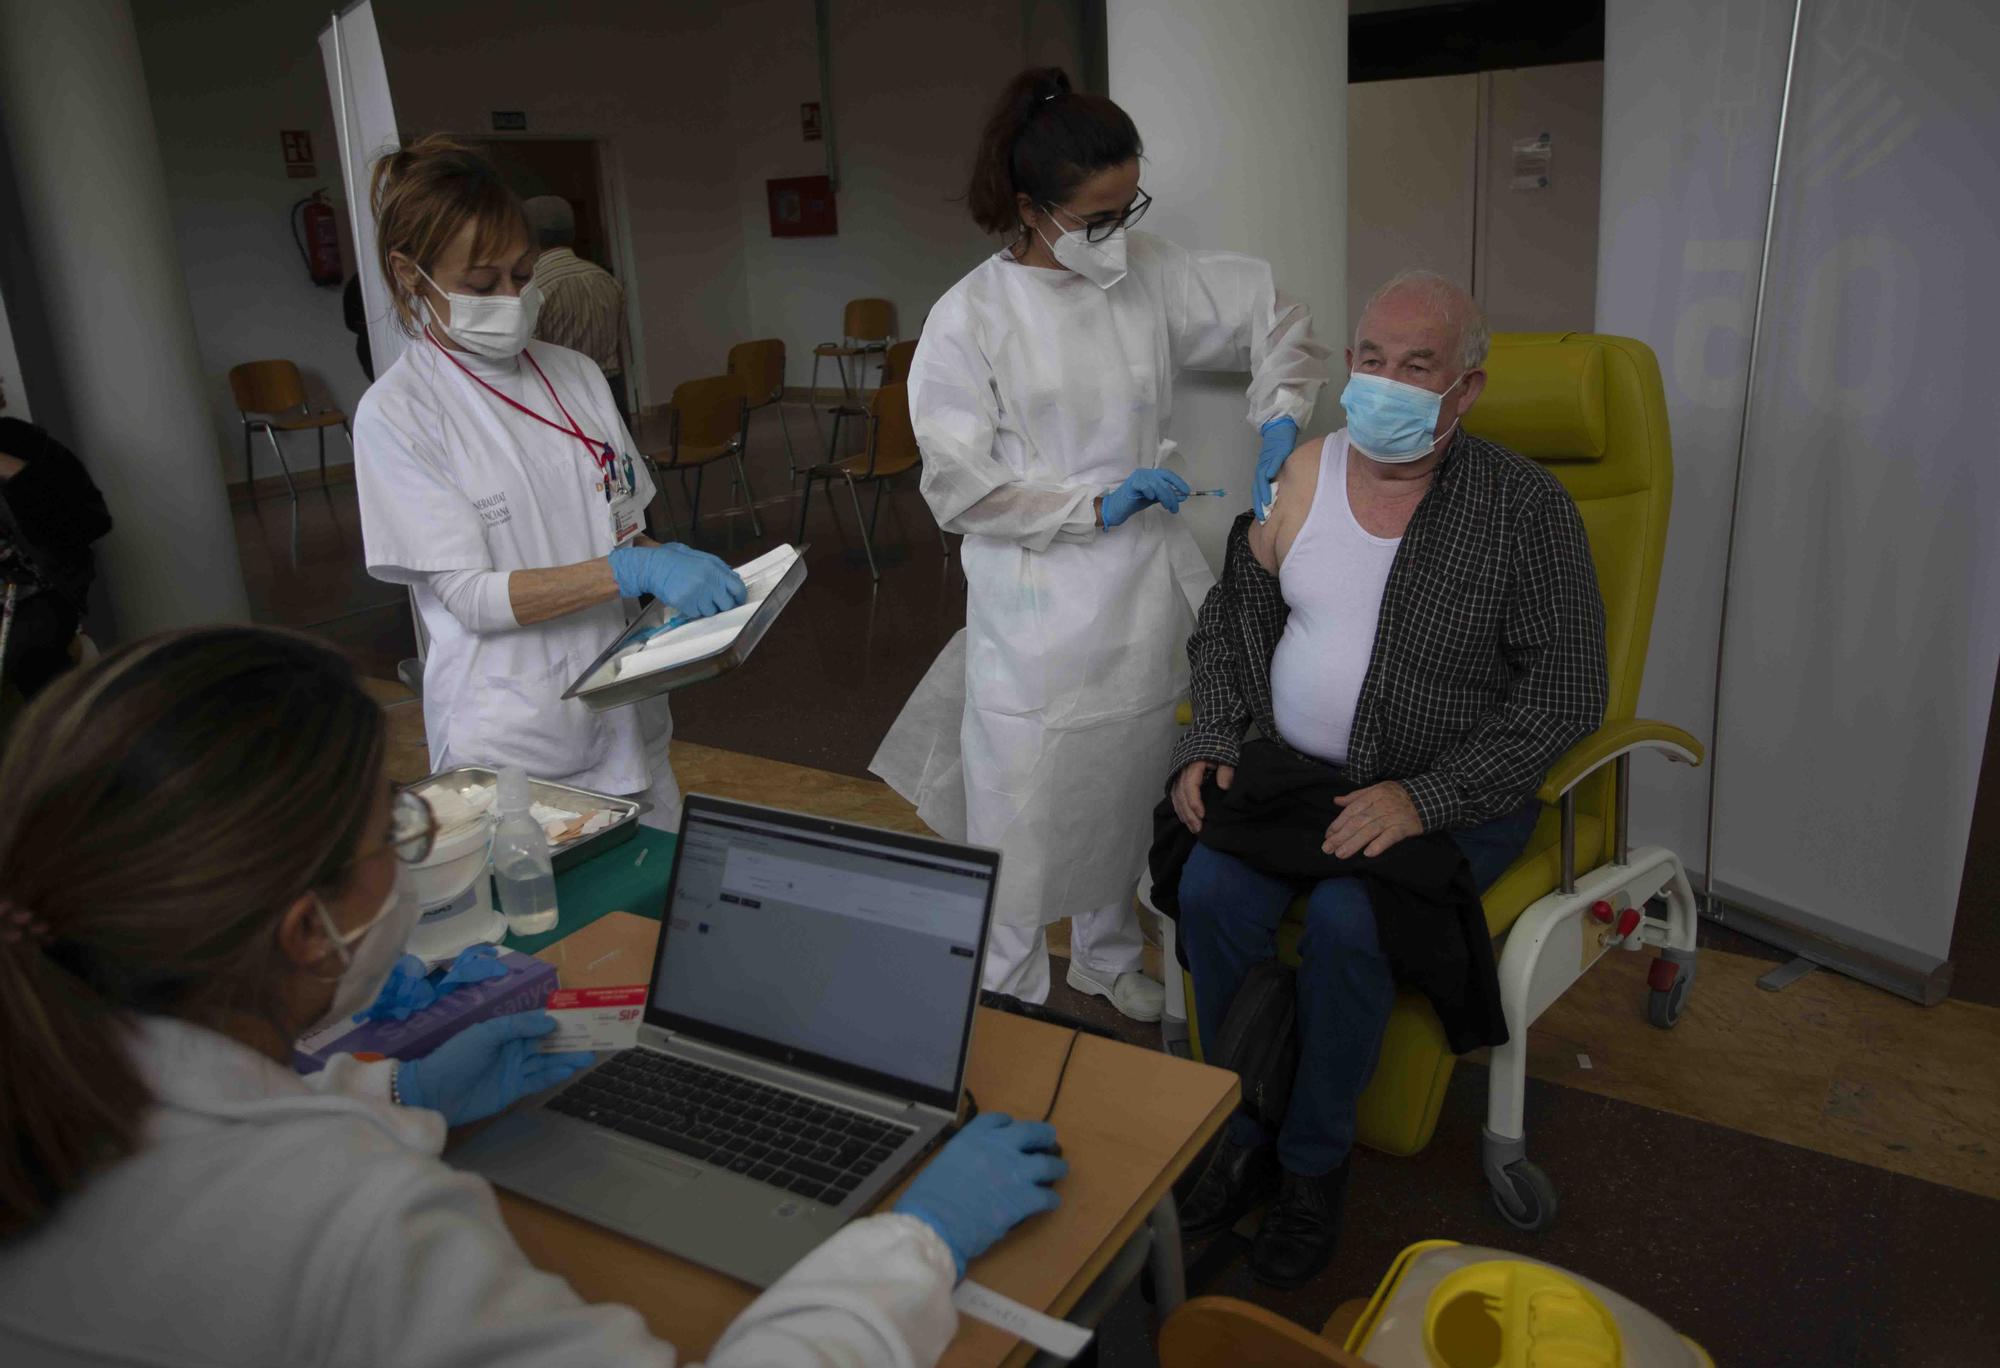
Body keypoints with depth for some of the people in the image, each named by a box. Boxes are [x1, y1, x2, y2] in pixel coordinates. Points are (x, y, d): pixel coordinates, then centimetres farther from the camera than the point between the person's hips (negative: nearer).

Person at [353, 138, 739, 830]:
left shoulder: (576, 375, 5)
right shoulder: (395, 413, -10)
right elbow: (471, 595, -16)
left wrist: (678, 569, -9)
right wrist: (634, 570, -26)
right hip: (510, 744, -5)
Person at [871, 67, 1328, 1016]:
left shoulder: (1151, 274, 1)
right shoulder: (969, 321, -11)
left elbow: (1273, 317, 13)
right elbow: (960, 486, -12)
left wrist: (1280, 419, -3)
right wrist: (1096, 502, -17)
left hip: (1143, 595, 5)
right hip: (1038, 608, -4)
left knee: (1123, 794, 19)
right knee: (1023, 813, 3)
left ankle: (1106, 957, 43)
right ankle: (1006, 1002, 25)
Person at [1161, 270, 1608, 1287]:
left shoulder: (1524, 507, -10)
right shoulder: (1305, 472, 4)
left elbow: (1566, 693, -12)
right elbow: (1231, 618, 12)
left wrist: (1421, 798, -21)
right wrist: (1207, 745, -3)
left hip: (1455, 795, -3)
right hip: (1296, 767, 4)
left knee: (1344, 918, -29)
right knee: (1212, 888, -22)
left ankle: (1315, 1164, -3)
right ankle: (1247, 1135, 0)